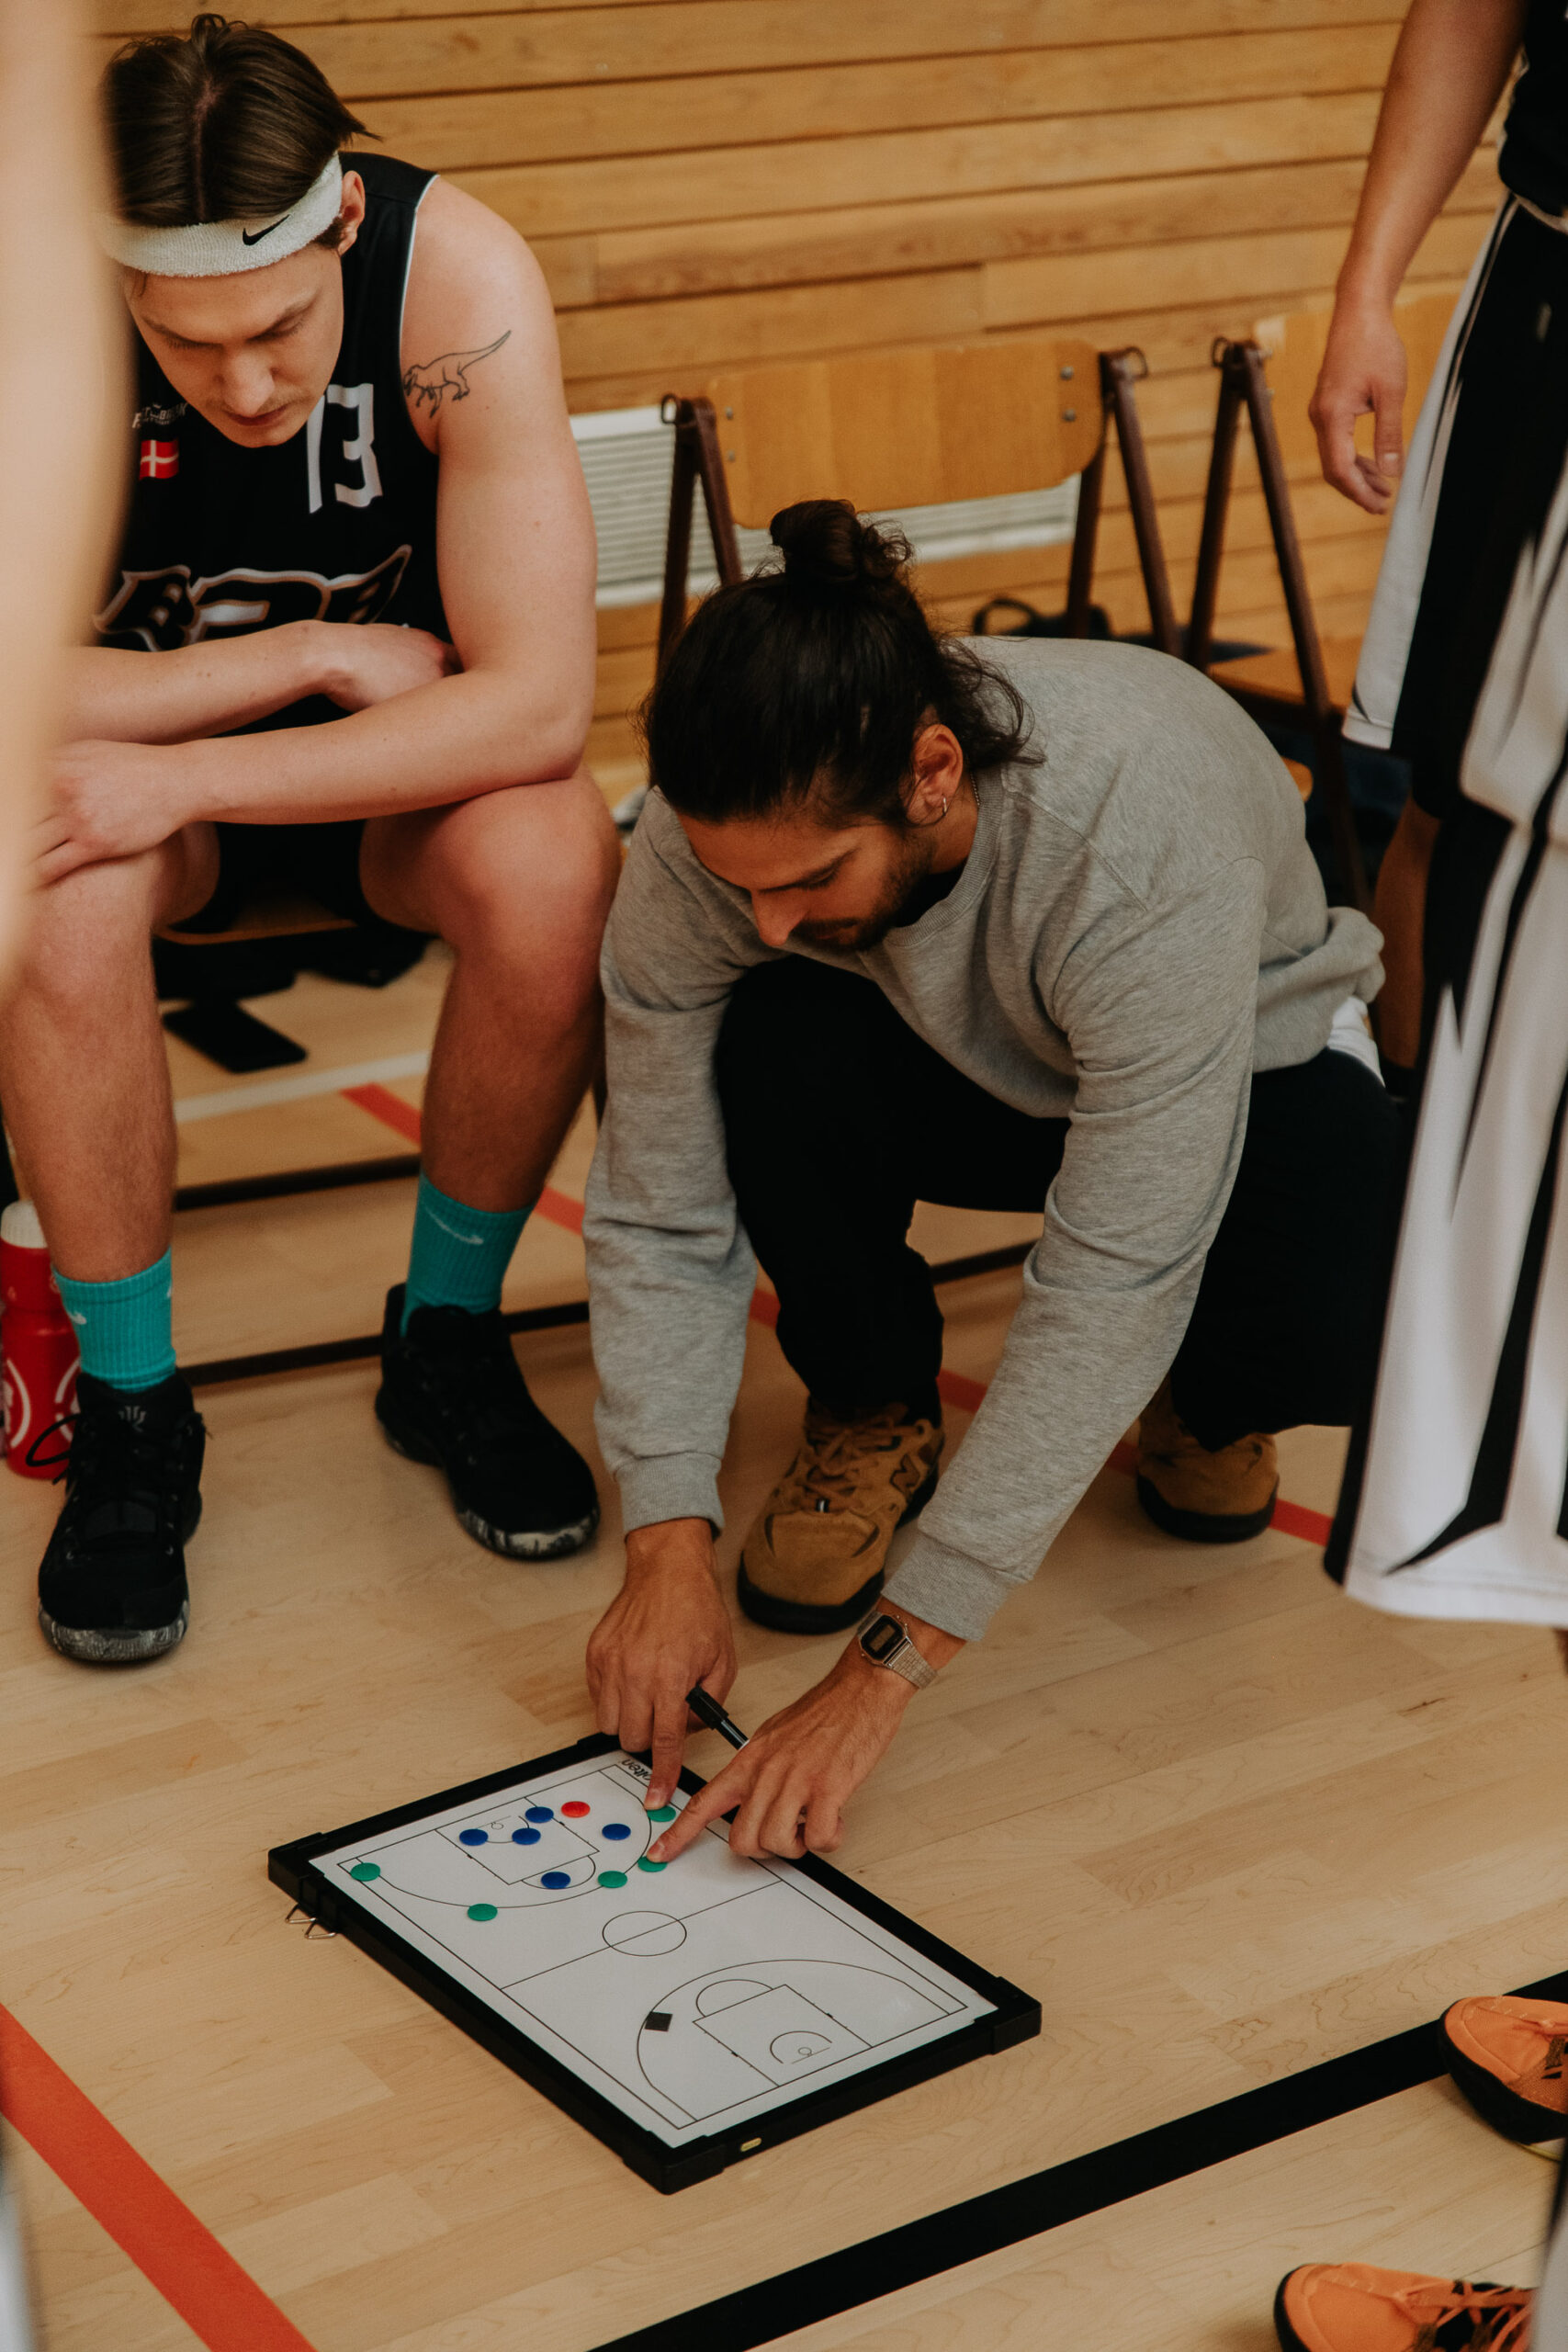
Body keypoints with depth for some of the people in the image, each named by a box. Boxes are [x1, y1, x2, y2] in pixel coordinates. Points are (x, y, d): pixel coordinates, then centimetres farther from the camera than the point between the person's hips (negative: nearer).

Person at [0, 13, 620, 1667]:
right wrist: (321, 658, -25)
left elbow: (536, 703, -30)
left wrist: (183, 775, -37)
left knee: (554, 872, -33)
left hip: (396, 746, 1)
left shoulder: (459, 275, -26)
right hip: (145, 750, 0)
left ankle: (445, 1337, -6)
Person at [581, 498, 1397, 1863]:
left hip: (1242, 1072, -2)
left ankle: (1203, 1399, 4)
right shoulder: (713, 834, -30)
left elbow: (1111, 1288, -42)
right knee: (777, 1049, -33)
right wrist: (669, 1544, -32)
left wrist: (889, 1669, -42)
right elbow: (657, 1220, -21)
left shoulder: (1155, 842, -42)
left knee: (1355, 1328, -35)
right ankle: (873, 1416, -3)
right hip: (962, 1076, 3)